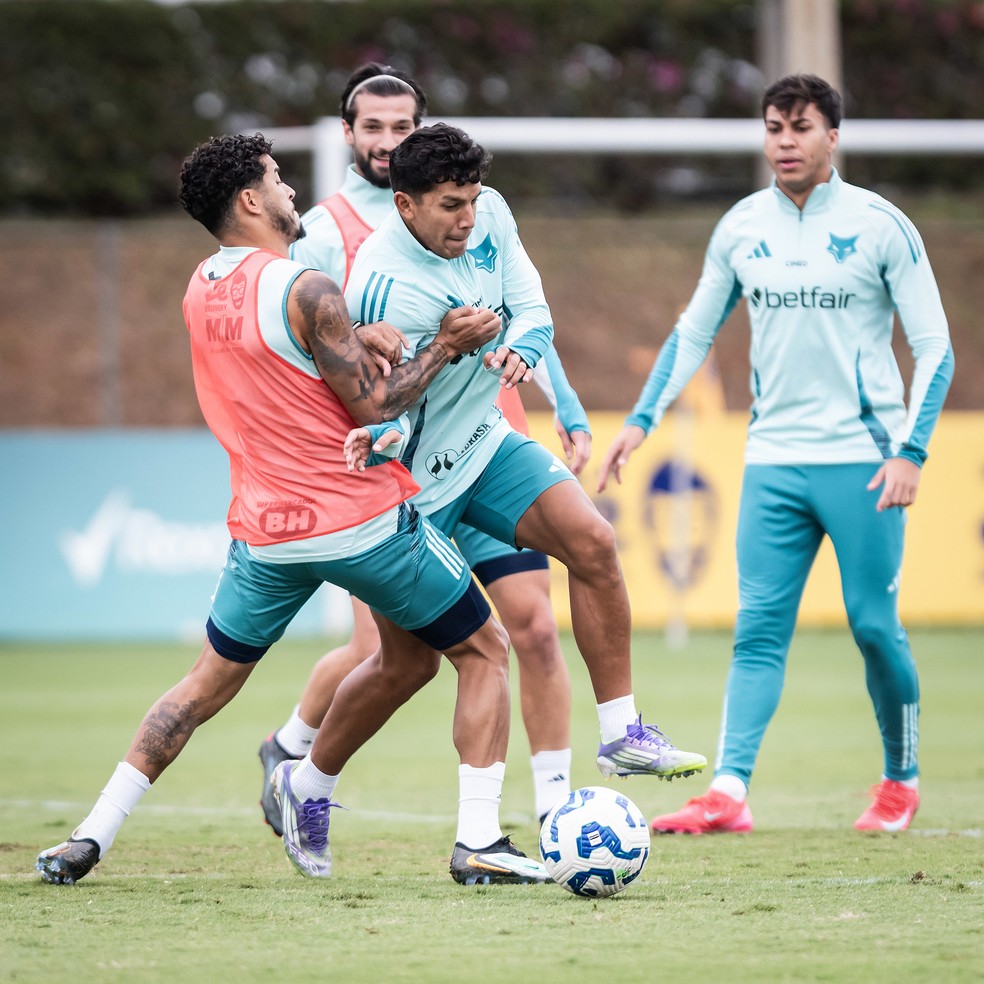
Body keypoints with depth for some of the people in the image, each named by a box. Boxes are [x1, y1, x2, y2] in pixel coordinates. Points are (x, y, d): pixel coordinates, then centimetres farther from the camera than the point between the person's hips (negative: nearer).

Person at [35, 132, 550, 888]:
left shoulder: (201, 291, 8)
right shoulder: (305, 291, -15)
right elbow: (373, 405, -13)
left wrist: (356, 339, 0)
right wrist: (447, 347, -3)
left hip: (266, 531, 6)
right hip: (365, 516, -6)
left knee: (209, 683, 19)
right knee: (484, 655, 10)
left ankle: (93, 835, 11)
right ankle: (482, 842, 1)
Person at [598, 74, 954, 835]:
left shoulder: (880, 225, -4)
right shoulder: (742, 227, 7)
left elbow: (935, 348, -3)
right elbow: (693, 331, 18)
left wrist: (911, 451, -13)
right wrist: (643, 419, 7)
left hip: (862, 458, -3)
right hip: (773, 459, 3)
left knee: (875, 625, 0)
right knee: (759, 629, -5)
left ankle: (902, 781, 19)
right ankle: (728, 794, -12)